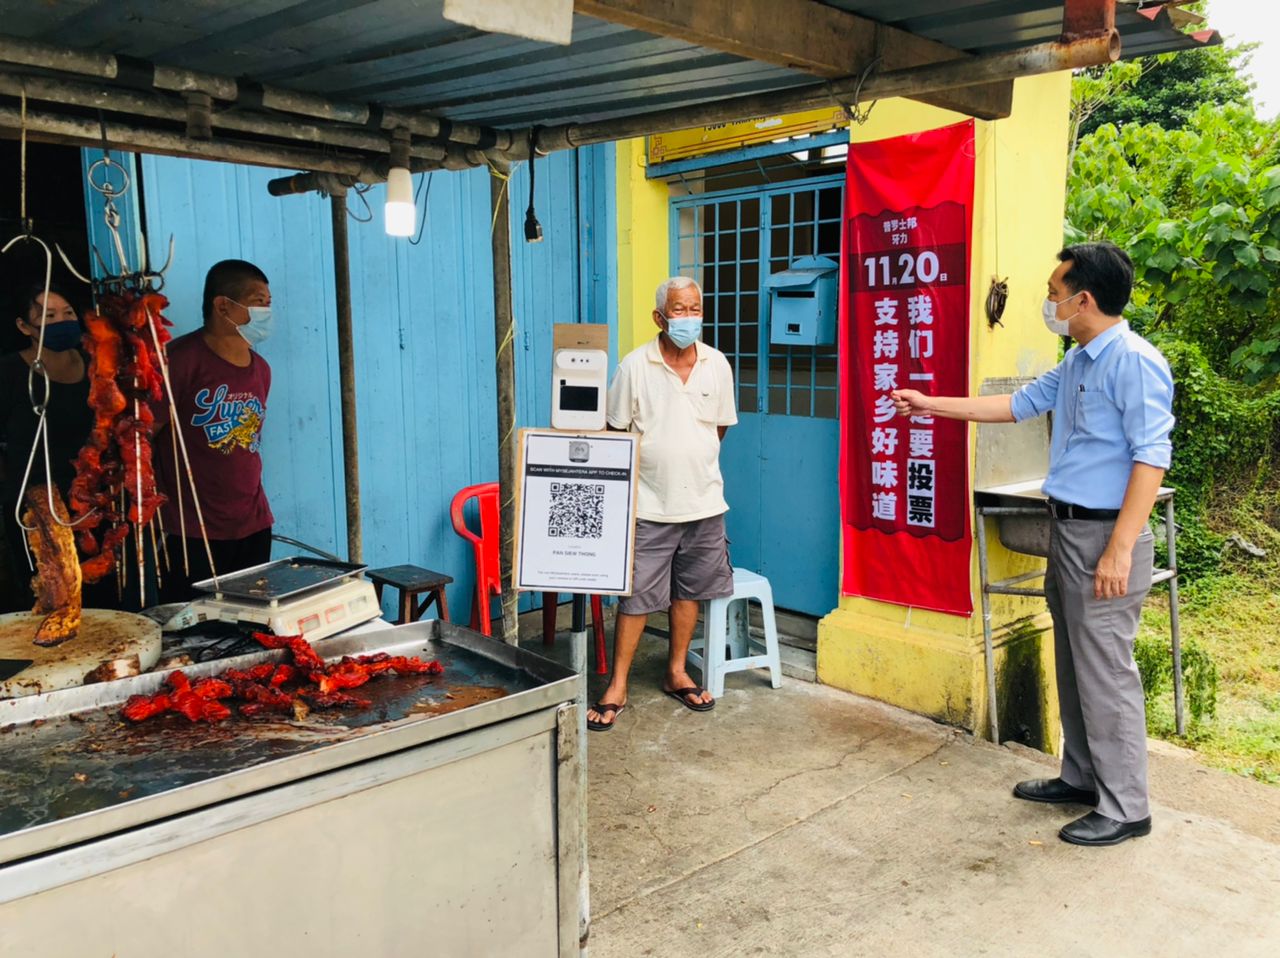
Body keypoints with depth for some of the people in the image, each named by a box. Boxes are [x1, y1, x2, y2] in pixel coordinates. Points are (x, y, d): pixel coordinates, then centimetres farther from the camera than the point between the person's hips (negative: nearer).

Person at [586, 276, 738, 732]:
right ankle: (617, 688, 11)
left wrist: (695, 463, 11)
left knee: (688, 591, 14)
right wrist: (648, 472, -3)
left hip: (703, 502, 4)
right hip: (649, 505, -3)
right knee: (635, 597, 0)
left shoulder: (717, 365, 2)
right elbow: (616, 432, -2)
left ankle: (676, 673, 30)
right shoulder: (635, 366, -8)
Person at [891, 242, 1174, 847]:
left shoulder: (1135, 363, -16)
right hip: (1066, 528, 10)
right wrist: (933, 405, 23)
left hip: (1105, 534, -10)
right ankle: (1080, 778, 31)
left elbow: (1151, 457, -20)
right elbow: (1020, 404, 24)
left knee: (1106, 673, -2)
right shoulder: (1075, 364, 13)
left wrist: (1120, 549, -23)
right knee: (1074, 666, 17)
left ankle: (1125, 808, 11)